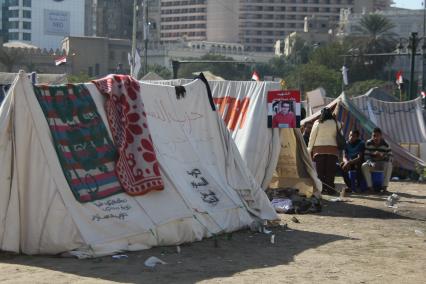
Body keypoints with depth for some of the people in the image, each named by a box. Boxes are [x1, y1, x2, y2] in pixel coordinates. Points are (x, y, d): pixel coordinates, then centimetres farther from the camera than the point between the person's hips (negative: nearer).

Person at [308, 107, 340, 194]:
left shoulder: (317, 123, 1)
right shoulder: (336, 123, 5)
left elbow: (312, 137, 3)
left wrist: (309, 149, 10)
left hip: (319, 149, -1)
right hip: (332, 149, 1)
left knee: (319, 170, 3)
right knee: (330, 170, 1)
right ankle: (330, 188, -2)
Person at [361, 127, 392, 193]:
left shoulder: (385, 145, -13)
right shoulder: (368, 143, -12)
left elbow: (390, 157, -12)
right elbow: (366, 156, -15)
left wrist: (382, 156, -33)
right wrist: (372, 163, -35)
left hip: (382, 164, -1)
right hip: (372, 164, 1)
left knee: (389, 165, -33)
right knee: (364, 166, -30)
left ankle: (384, 186, -29)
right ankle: (369, 186, -27)